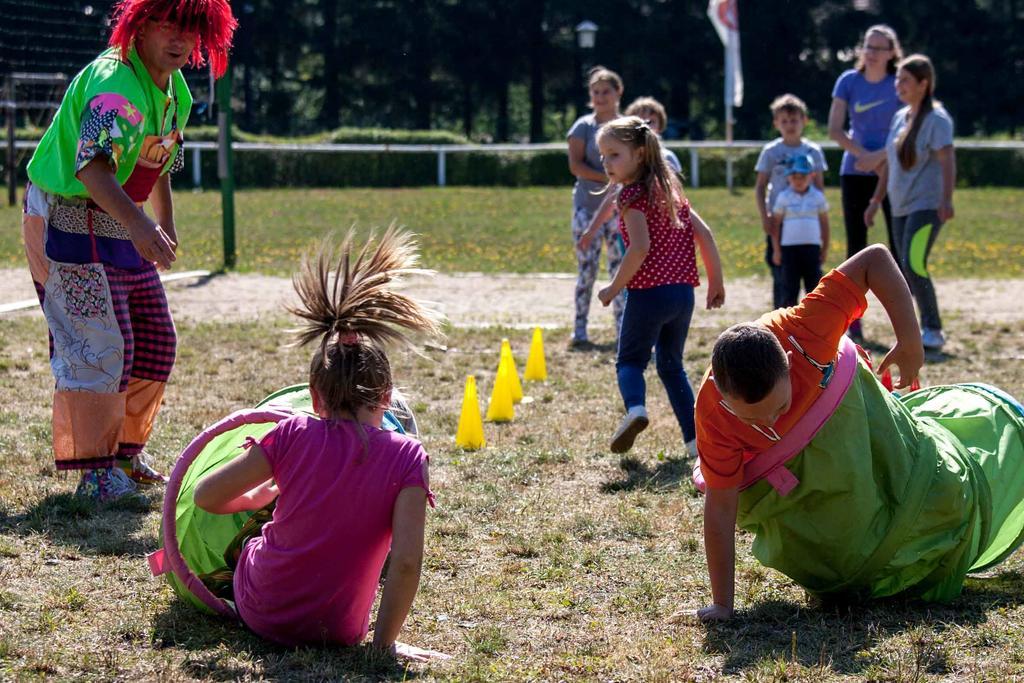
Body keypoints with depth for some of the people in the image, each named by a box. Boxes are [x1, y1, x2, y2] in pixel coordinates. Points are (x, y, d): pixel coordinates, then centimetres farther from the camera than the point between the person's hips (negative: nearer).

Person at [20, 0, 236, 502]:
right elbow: (94, 165, -40)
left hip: (120, 224, 9)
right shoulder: (116, 83, -25)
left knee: (155, 342, 10)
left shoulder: (175, 89, 6)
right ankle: (96, 474, -6)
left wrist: (165, 225, 27)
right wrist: (139, 226, -53)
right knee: (98, 343, -13)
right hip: (66, 220, -9)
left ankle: (124, 452, 25)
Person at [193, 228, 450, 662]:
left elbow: (206, 496, -5)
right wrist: (385, 642, -9)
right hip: (340, 631, 0)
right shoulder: (407, 457, -12)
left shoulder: (294, 435, -9)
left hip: (262, 613, 0)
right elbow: (407, 560, -20)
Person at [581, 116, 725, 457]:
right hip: (683, 291, 7)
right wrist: (716, 282, 15)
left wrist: (615, 288, -10)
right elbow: (704, 234, 11)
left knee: (630, 360, 9)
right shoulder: (670, 190, 14)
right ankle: (694, 437, 9)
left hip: (649, 292, -7)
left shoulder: (632, 195, -9)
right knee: (671, 365, 18)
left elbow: (640, 247, -20)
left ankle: (635, 407, -21)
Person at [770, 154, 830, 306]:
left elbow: (824, 223, 10)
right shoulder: (783, 197, 0)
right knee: (790, 288, 0)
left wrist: (825, 248, 8)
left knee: (814, 286, 3)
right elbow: (775, 224, 2)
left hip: (812, 247, 2)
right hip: (789, 247, -2)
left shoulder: (817, 197, 5)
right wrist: (776, 249, -1)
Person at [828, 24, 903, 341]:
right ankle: (854, 319, 5)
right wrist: (863, 155, -12)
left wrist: (881, 156, -16)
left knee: (898, 244, -4)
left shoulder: (899, 84, -3)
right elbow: (835, 129, -2)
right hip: (855, 171, 2)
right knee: (856, 245, 2)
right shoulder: (849, 81, 2)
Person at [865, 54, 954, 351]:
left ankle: (933, 330, -12)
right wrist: (876, 201, 22)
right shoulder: (900, 117, 15)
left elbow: (947, 160, -18)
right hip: (901, 207, 8)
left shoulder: (936, 118, -9)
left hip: (927, 205, -8)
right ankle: (926, 328, 14)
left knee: (913, 265, -19)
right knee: (906, 270, 6)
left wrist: (946, 199, -30)